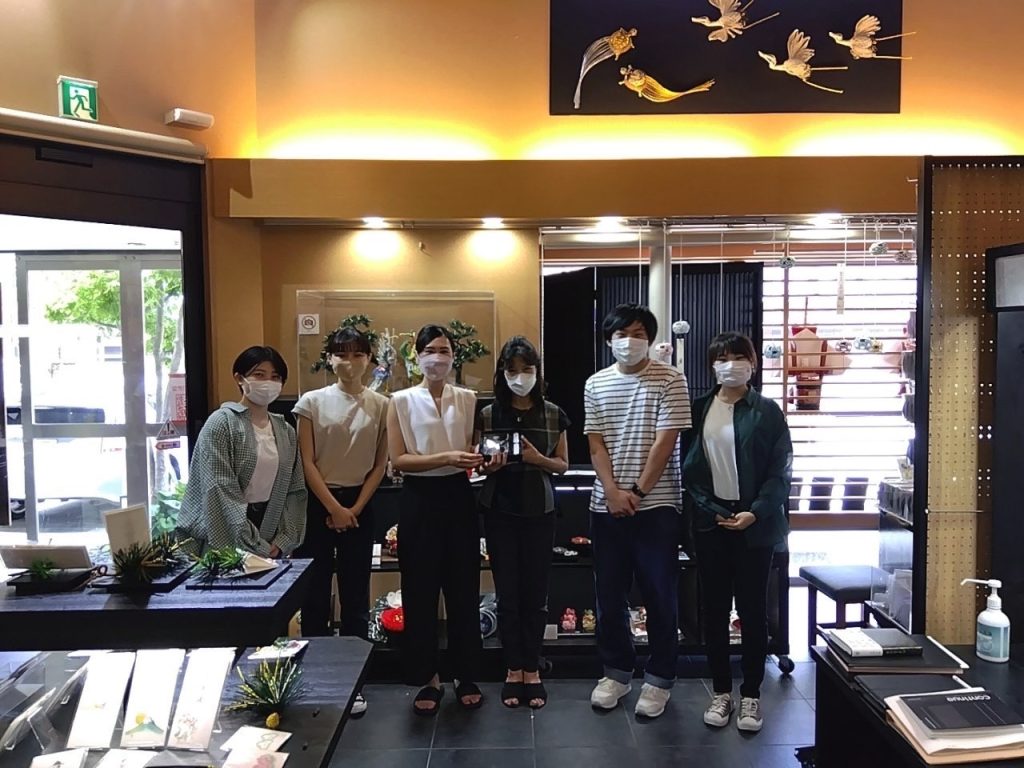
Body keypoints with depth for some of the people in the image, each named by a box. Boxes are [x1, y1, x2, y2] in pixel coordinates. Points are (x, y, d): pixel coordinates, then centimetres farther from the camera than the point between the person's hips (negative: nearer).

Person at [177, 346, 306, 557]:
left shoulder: (286, 431, 9)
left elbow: (295, 491, 7)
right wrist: (254, 548, -17)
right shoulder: (222, 423, -8)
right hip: (225, 546, -4)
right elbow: (222, 492, -15)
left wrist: (282, 542, -5)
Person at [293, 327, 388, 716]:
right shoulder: (312, 402, -2)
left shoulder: (380, 406, 1)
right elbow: (307, 463, -4)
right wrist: (334, 508, -9)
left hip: (359, 504, 1)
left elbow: (380, 464, 2)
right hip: (317, 502, 0)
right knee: (315, 591, 5)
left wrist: (354, 509, -6)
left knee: (355, 593, 6)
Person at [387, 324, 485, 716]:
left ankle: (466, 676, 24)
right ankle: (428, 679, 22)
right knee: (420, 590, 5)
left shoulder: (467, 399, 7)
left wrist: (480, 459, -11)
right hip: (419, 498, -2)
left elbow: (473, 450, 12)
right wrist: (446, 457, -20)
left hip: (458, 496, 2)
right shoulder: (401, 401, -1)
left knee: (464, 587, 7)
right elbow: (398, 460, -8)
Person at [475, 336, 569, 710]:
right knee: (507, 592, 5)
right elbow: (478, 465, 6)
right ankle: (513, 670, 18)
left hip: (539, 511, 0)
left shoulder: (553, 414, 0)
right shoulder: (488, 415, 0)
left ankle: (532, 670, 19)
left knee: (535, 592, 5)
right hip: (500, 512, 0)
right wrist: (490, 465, -17)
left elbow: (563, 465, 5)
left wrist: (538, 459, -15)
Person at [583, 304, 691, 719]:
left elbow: (666, 441, -9)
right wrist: (613, 492, -9)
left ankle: (659, 679, 21)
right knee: (610, 594, 11)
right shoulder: (596, 384, 6)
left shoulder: (670, 380, -4)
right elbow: (596, 444, 3)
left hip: (656, 504, -3)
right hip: (607, 505, 4)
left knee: (660, 595, 5)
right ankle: (616, 672, 28)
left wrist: (639, 491, -12)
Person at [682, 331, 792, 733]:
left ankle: (751, 695, 21)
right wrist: (708, 507, -6)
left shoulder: (767, 411, -2)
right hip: (711, 520, 2)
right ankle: (721, 692, 23)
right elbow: (689, 465, 5)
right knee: (714, 608, 8)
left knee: (752, 609, 6)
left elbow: (780, 471, -5)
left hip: (754, 522, -2)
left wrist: (756, 512, -15)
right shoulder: (699, 409, 5)